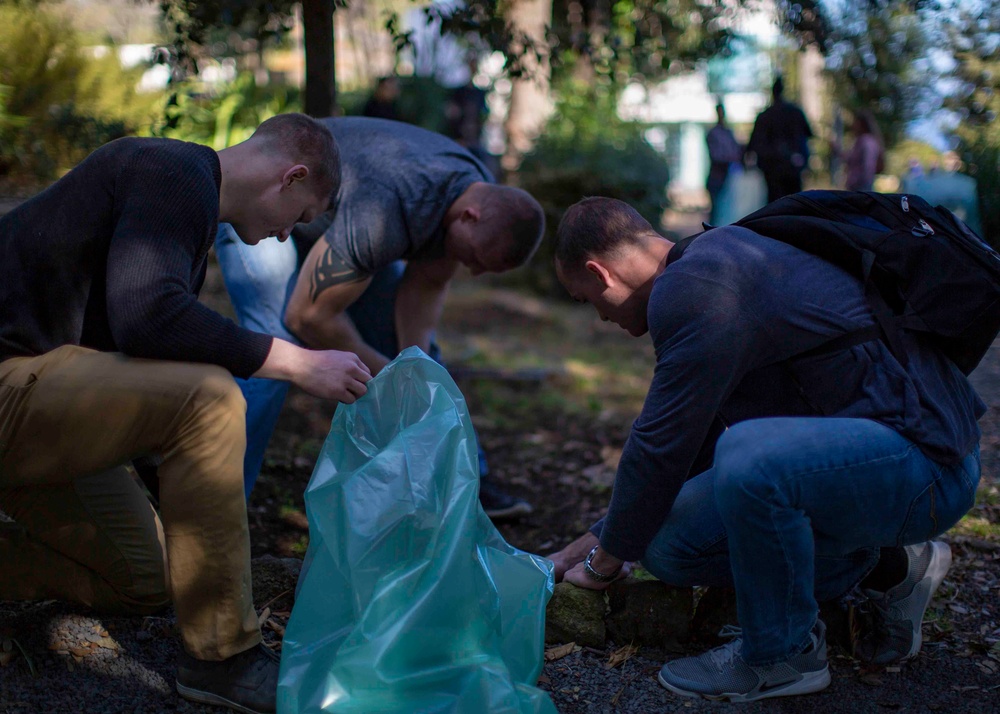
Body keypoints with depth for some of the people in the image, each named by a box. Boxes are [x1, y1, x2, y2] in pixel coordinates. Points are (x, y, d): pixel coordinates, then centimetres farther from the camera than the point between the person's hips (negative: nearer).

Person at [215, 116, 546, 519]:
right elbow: (307, 315, -35)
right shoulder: (389, 212, -44)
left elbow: (423, 288, -5)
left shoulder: (486, 199, -18)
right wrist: (385, 375, -23)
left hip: (334, 216, 8)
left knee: (415, 342, 5)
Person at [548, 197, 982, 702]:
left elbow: (660, 449, -17)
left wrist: (606, 560, 0)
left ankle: (785, 654, -10)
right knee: (668, 543, 4)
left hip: (924, 455, -10)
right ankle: (886, 569, 16)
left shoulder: (692, 293, -20)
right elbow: (684, 431, 21)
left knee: (749, 457, -38)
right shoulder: (715, 258, 13)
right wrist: (604, 536, 25)